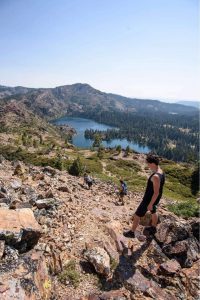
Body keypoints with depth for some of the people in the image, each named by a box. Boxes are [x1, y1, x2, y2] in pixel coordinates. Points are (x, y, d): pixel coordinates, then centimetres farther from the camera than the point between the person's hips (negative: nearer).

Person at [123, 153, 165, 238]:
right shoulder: (161, 171, -3)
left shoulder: (156, 176, -34)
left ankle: (132, 232, 24)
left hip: (149, 199, -9)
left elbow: (156, 192, -29)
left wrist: (150, 204, -19)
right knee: (153, 212, 30)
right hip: (155, 198, 9)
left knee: (137, 215, 7)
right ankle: (153, 229, 52)